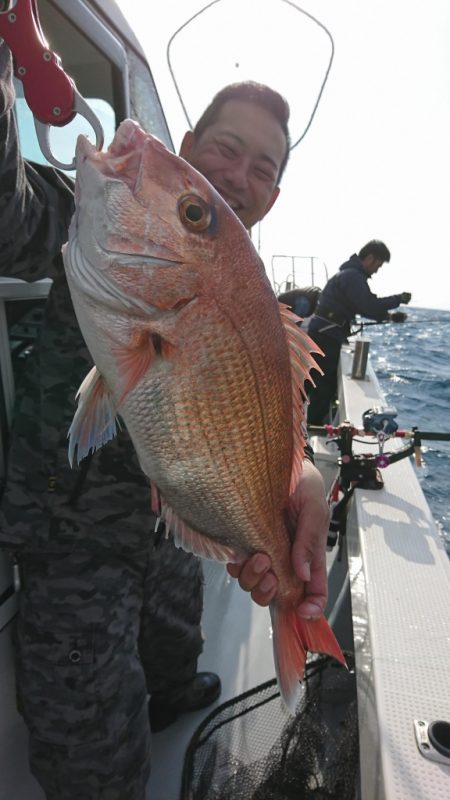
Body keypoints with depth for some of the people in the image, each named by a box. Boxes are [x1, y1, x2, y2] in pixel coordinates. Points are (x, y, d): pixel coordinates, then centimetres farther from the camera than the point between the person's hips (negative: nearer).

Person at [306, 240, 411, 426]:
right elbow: (370, 306, -22)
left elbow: (362, 306, 22)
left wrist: (389, 316, 13)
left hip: (324, 334, 10)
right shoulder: (353, 276, -16)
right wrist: (399, 299, -10)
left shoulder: (351, 273, 18)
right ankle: (314, 427, 3)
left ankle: (315, 425, 27)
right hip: (326, 336, -10)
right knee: (325, 385, -5)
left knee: (323, 384, 17)